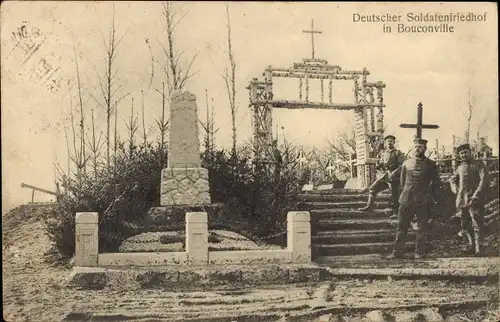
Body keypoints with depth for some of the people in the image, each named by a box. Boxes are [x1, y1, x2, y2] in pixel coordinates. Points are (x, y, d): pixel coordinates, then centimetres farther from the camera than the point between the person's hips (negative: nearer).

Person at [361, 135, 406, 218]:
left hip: (393, 177, -5)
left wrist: (394, 172, -23)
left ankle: (395, 212, 8)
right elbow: (378, 166, 21)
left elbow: (402, 165, -11)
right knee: (372, 188, 0)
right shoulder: (383, 154, 16)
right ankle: (369, 206, 9)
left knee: (395, 196, -2)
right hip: (383, 177, 5)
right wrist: (379, 164, -3)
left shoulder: (398, 153, -1)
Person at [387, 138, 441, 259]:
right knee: (401, 226, 3)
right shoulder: (406, 163, 10)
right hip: (406, 200, 2)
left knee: (422, 228, 4)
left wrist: (434, 199, 5)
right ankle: (397, 252, 8)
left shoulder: (431, 165, 4)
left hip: (423, 202, -2)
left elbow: (436, 183, 8)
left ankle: (420, 252, 13)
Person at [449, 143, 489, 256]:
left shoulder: (479, 165, -1)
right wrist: (455, 189, 9)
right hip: (462, 200, 6)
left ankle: (478, 249, -6)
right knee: (465, 225, 12)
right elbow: (452, 179, 29)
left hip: (474, 200, -6)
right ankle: (472, 244, 27)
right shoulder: (460, 167, 15)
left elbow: (484, 180, -11)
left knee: (477, 225, -7)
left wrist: (476, 196, -18)